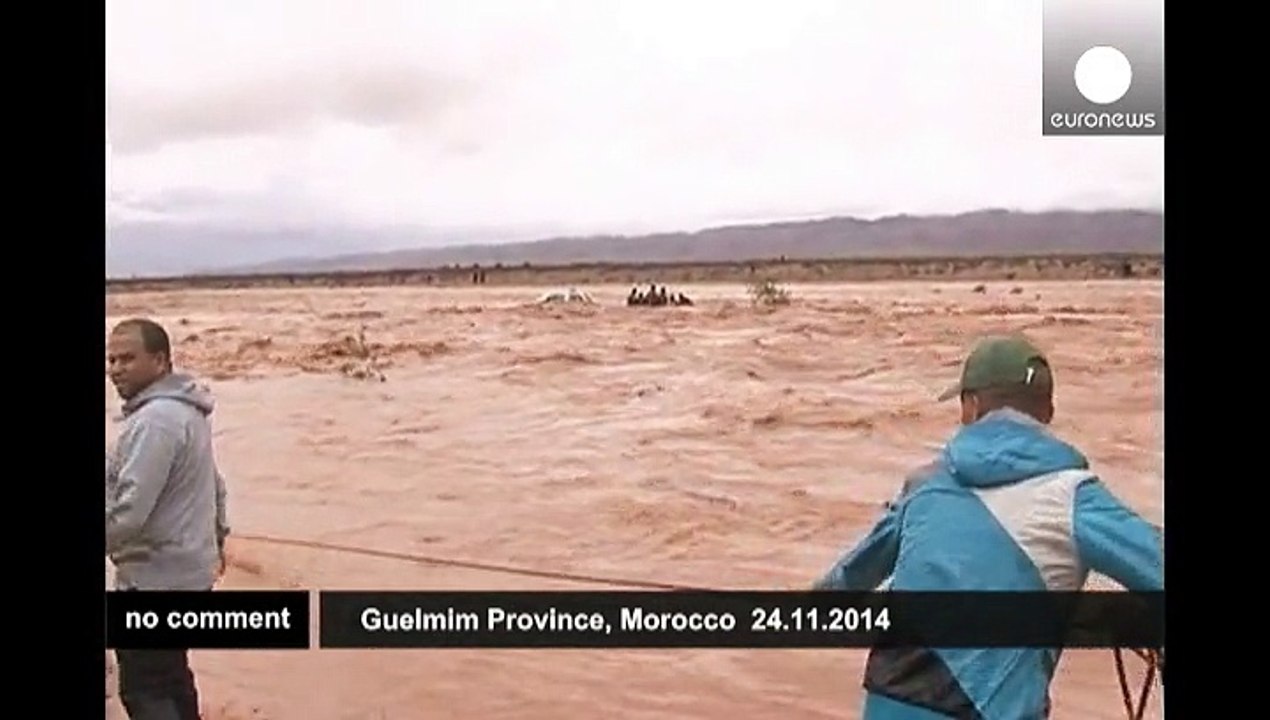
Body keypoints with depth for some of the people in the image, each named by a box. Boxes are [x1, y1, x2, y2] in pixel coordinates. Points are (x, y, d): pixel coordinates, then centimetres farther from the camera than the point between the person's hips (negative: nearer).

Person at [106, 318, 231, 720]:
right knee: (170, 676, 20)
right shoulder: (185, 409, 11)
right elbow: (215, 486, 22)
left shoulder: (154, 420, -21)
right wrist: (216, 538, 31)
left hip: (156, 580, -10)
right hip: (185, 570, 10)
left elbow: (127, 512, -26)